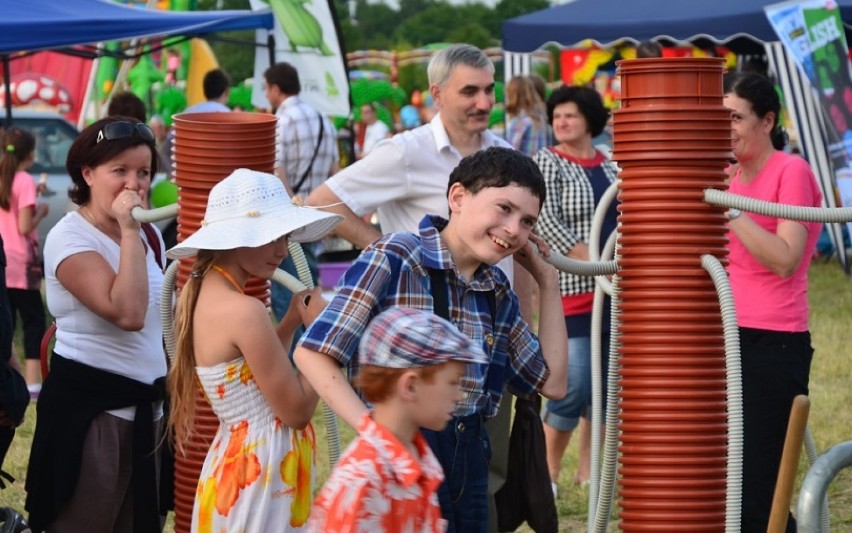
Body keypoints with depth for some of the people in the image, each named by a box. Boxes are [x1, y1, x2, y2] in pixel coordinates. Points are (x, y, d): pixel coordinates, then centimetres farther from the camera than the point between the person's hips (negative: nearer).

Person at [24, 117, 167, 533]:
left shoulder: (148, 235, 9)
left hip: (143, 406, 8)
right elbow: (127, 313, -29)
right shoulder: (71, 237, -15)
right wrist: (128, 232, -25)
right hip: (88, 408, -8)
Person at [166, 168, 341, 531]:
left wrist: (291, 322, 11)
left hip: (234, 463, 10)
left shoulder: (202, 296, 6)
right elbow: (297, 411, -16)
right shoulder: (244, 311, -22)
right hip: (260, 471, -10)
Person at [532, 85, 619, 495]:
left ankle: (588, 468, 20)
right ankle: (546, 472, 1)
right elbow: (545, 220, -15)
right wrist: (592, 263, -19)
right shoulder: (547, 162, -4)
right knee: (573, 386, -12)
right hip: (571, 291, -6)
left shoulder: (610, 166, 13)